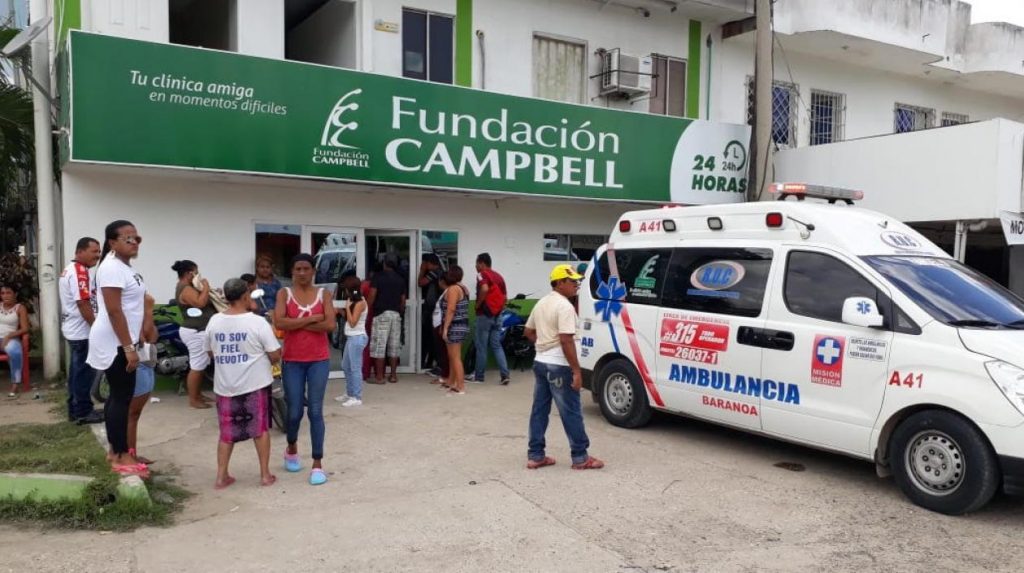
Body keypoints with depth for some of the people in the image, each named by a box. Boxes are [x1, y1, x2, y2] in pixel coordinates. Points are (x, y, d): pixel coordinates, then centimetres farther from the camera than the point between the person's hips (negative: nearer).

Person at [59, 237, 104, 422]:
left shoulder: (69, 269, 16)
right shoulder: (80, 271, -18)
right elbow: (83, 303, -24)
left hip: (73, 329, 11)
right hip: (83, 331, -11)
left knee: (77, 370, 15)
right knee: (84, 372, -4)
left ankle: (75, 409, 21)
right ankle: (83, 412, 1)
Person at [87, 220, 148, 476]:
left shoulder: (125, 266, 13)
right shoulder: (112, 268, -18)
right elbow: (114, 311, -23)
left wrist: (131, 344, 22)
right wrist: (129, 347, -23)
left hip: (120, 341, 10)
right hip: (115, 343, -10)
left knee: (118, 396, 15)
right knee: (122, 398, -5)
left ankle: (116, 450, 24)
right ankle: (121, 457, 2)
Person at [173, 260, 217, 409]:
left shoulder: (187, 286, 15)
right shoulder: (185, 289, -17)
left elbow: (200, 300, 22)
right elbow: (200, 302, -28)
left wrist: (204, 289, 6)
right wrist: (206, 287, -16)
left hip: (198, 331, 11)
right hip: (196, 332, -11)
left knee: (201, 366, 16)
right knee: (197, 367, -6)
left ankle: (198, 394, 25)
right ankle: (193, 400, 1)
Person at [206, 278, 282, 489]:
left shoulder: (214, 321, -1)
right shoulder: (257, 322, -15)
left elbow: (210, 352, 12)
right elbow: (275, 355, -12)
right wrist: (261, 361, 9)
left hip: (225, 385, 4)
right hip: (255, 384, -3)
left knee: (226, 431, 14)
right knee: (260, 428, 9)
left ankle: (221, 476, 15)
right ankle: (265, 474, 14)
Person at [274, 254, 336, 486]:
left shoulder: (323, 294, 1)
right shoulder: (284, 293, 0)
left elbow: (330, 324, -13)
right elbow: (279, 323, -16)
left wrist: (297, 324, -13)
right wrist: (311, 319, -15)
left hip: (319, 360, 0)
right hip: (292, 361, 0)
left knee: (315, 411, -2)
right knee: (294, 412, 5)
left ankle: (318, 464, 6)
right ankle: (292, 448, 36)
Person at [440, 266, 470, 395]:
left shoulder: (453, 289, -14)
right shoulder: (463, 288, 15)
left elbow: (451, 310, -21)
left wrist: (445, 328, -21)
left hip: (455, 327, -10)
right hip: (462, 325, 10)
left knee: (456, 358, -7)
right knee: (452, 356, 18)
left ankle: (460, 387, -6)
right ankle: (451, 383, 27)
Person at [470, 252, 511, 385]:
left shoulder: (482, 274, -8)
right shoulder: (499, 276, 15)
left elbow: (484, 289, -28)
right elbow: (505, 296, 15)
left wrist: (478, 304, -15)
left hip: (485, 315, -7)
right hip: (497, 315, 7)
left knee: (481, 347, 3)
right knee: (497, 346, 8)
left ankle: (479, 376, 11)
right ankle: (505, 375, -3)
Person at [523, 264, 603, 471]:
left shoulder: (541, 303, 12)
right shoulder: (564, 306, -17)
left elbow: (529, 331, 21)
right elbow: (566, 341, -24)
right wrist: (577, 371, -21)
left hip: (540, 363, 9)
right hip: (558, 366, -9)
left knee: (539, 410, 11)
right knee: (571, 413, 0)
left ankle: (535, 456, 15)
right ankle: (580, 458, 6)